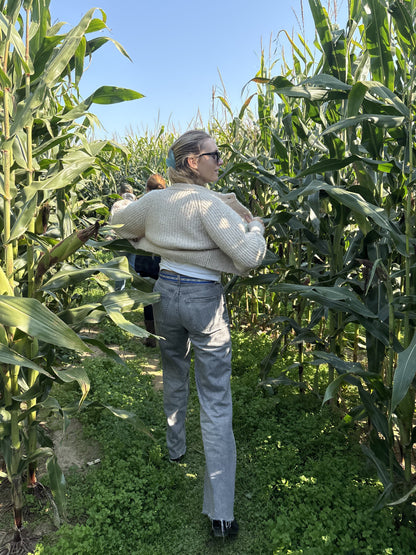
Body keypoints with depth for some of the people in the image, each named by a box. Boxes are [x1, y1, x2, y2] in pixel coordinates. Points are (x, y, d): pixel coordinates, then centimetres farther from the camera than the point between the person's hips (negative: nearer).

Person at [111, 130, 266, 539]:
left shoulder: (155, 200, 2)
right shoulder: (208, 203, -17)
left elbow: (121, 224, 21)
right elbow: (248, 256, -24)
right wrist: (255, 225, -4)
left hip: (166, 291, 6)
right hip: (205, 299, -6)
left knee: (174, 376, 29)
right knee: (216, 402, -1)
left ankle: (175, 449, 51)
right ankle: (220, 513, 3)